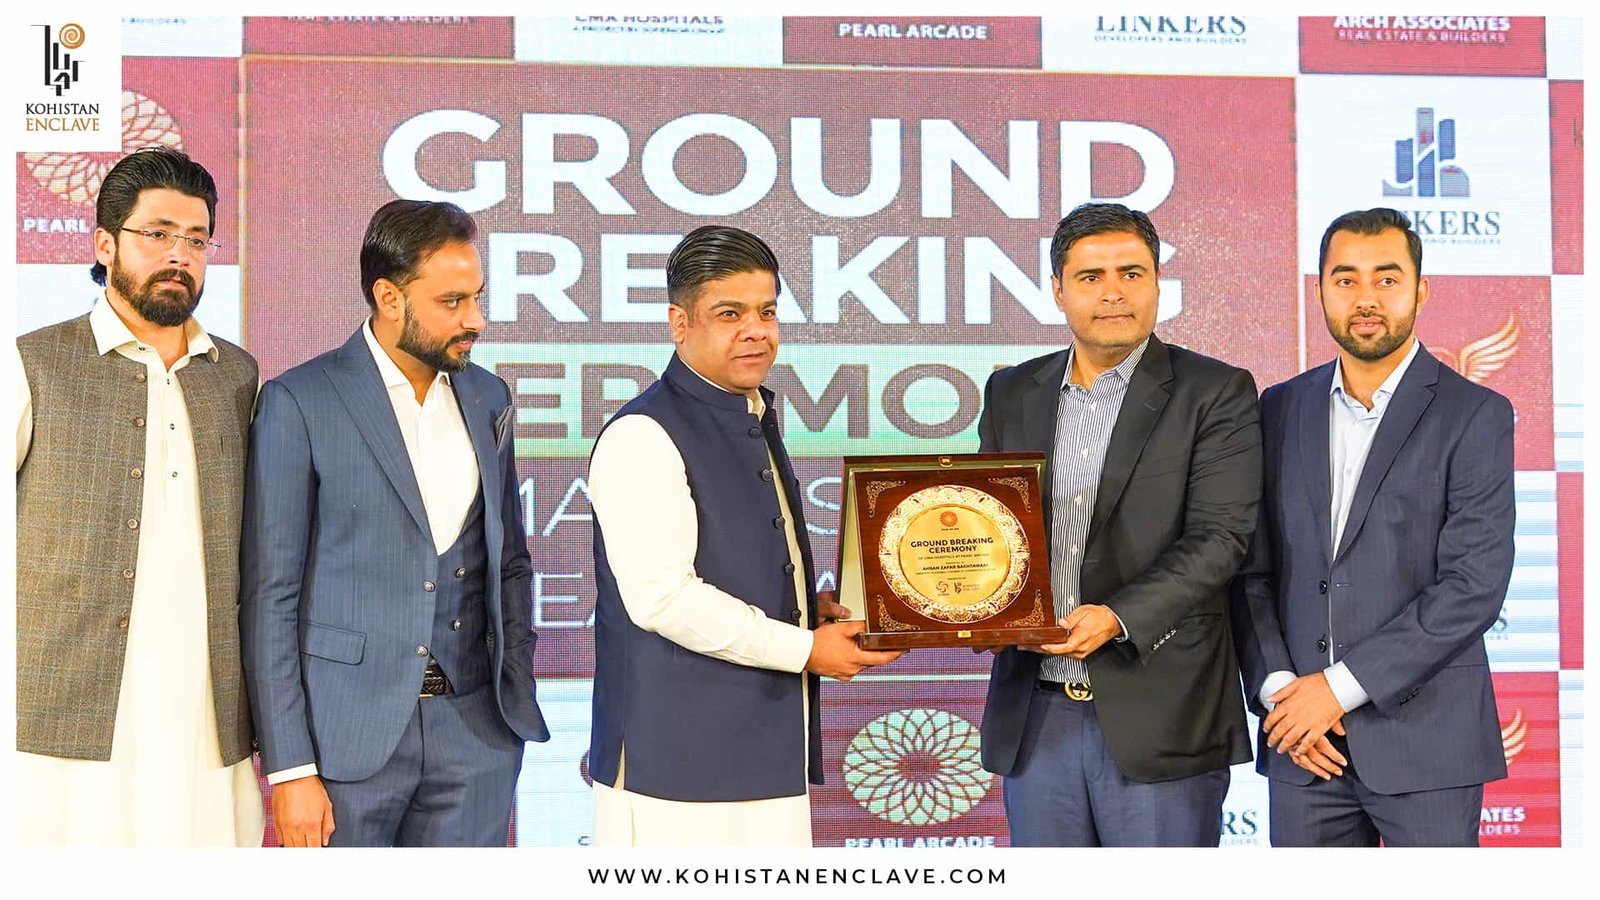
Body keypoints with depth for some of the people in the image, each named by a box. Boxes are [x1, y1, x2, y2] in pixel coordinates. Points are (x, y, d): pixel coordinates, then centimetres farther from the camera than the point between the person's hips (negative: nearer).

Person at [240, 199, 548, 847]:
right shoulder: (299, 403, -6)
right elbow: (271, 594, -7)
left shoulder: (487, 398, 10)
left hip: (475, 728, 4)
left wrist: (517, 694, 9)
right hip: (349, 739, -4)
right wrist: (289, 768, -11)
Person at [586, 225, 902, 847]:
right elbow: (660, 595, -21)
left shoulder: (754, 422, 17)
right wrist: (804, 648, -14)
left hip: (766, 745, 9)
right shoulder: (643, 435, -12)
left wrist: (812, 608, 7)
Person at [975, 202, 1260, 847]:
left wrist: (1119, 618, -24)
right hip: (1036, 715, 5)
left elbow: (1220, 536, -11)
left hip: (1158, 715, -4)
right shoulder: (1012, 394, 13)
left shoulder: (1215, 393, -2)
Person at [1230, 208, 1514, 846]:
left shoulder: (1475, 415, -3)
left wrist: (1341, 686, -14)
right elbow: (1252, 571, 9)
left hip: (1424, 741, -3)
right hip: (1300, 738, 3)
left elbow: (1474, 585, -11)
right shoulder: (1280, 410, 10)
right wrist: (1276, 689, -6)